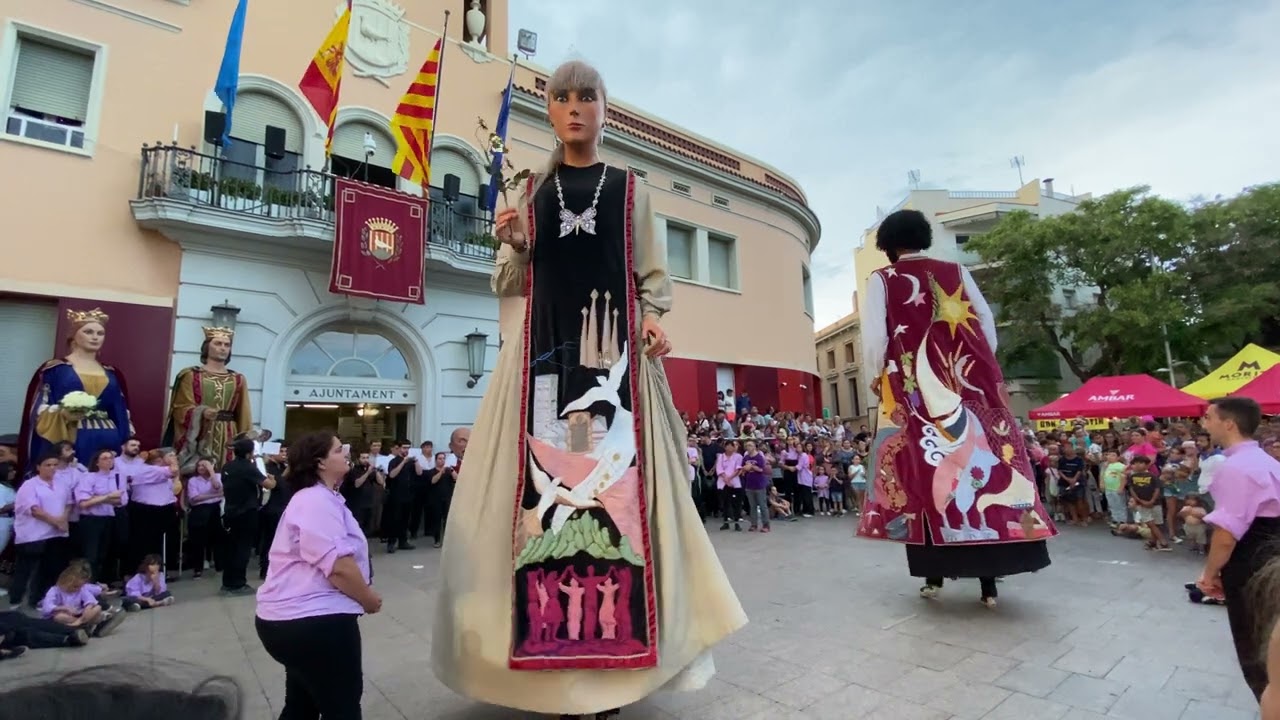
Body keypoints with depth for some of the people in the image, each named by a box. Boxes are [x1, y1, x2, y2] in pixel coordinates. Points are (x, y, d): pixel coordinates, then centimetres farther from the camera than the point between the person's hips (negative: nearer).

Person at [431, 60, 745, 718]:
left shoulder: (629, 190, 15)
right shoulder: (531, 191, 18)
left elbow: (650, 277, 11)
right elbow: (512, 283, 15)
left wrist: (651, 319, -8)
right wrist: (513, 244, -5)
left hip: (613, 351, -1)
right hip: (544, 351, 2)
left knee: (616, 487, -5)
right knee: (545, 488, -3)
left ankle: (612, 660, 8)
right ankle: (556, 663, 10)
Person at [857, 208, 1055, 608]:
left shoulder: (882, 280, 1)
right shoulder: (956, 272, 11)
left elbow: (874, 336, -6)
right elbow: (987, 322, 10)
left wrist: (878, 376, 7)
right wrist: (983, 367, 19)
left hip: (913, 392, -2)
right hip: (971, 384, 3)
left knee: (924, 472, 2)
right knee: (983, 461, 4)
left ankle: (934, 574, 7)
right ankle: (990, 581, 8)